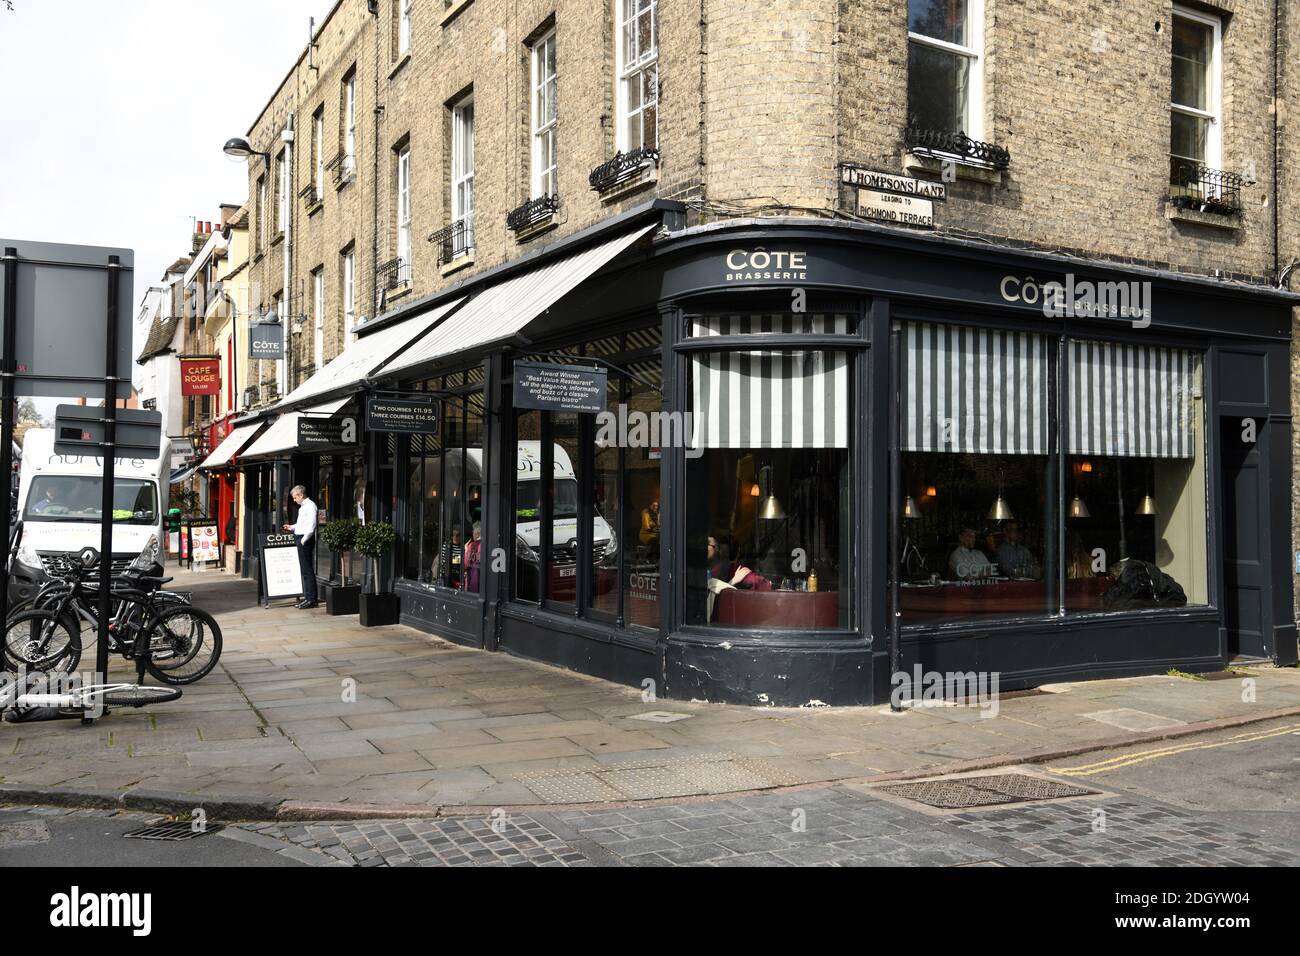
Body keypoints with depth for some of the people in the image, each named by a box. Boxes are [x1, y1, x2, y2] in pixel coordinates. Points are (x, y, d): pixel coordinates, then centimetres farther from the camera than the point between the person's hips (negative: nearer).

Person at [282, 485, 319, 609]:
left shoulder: (310, 505, -11)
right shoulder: (302, 507, 18)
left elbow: (311, 525, -18)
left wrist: (304, 539, -18)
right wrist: (291, 527, 15)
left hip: (305, 540, -10)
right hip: (300, 539, 10)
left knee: (307, 569, -8)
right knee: (304, 569, 12)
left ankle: (311, 599, -6)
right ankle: (307, 597, 17)